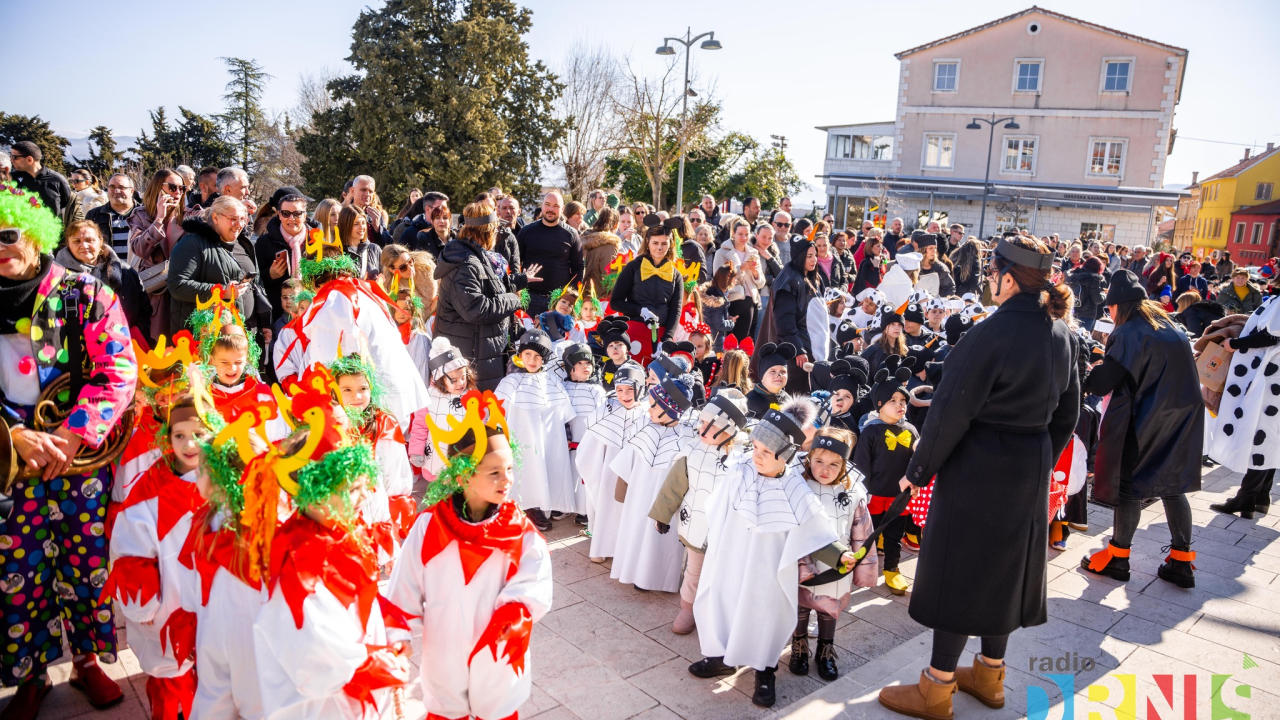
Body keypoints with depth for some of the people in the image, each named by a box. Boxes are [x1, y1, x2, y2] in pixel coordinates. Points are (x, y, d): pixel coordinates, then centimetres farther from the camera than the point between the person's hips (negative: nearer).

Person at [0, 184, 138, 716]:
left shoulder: (85, 294, -4)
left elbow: (118, 372, -9)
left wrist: (71, 437, -17)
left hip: (82, 457, -2)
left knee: (86, 561, 8)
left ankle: (87, 659, 28)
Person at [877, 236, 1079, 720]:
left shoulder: (992, 333, -21)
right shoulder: (1062, 334, 4)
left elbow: (951, 412, -20)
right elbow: (1066, 412, 13)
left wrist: (918, 470, -9)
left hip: (978, 467, -8)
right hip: (1030, 470, 8)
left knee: (960, 570, 3)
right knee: (1006, 567, 19)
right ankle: (989, 675, 34)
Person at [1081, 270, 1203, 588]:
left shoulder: (1129, 332, -15)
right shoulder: (1170, 327, 11)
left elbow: (1104, 381, -19)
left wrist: (1086, 379, 2)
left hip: (1147, 419, -8)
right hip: (1182, 416, 8)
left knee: (1129, 483, 3)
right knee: (1171, 485, 14)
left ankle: (1118, 556, 12)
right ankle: (1181, 560, 17)